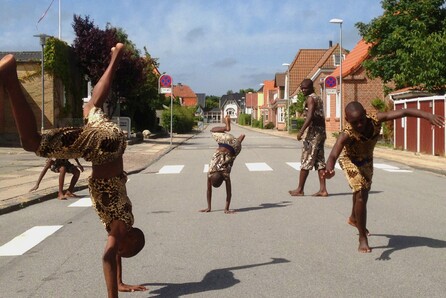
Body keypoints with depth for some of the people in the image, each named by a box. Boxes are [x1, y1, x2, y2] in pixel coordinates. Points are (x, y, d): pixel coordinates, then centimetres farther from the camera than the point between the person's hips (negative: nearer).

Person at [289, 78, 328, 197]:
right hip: (322, 132, 9)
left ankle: (300, 189, 3)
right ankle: (323, 189, 5)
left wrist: (301, 131, -26)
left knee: (306, 161, -3)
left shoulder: (310, 98, -10)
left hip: (314, 132, -9)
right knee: (320, 161, 8)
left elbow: (310, 116, -23)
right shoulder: (318, 98, 18)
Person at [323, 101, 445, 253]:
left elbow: (403, 112, -36)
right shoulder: (346, 135, -41)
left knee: (364, 190, 26)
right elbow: (333, 155, -54)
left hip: (367, 159, 6)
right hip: (350, 161, -6)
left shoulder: (375, 119, -32)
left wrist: (427, 115, -47)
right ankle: (363, 238, -4)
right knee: (361, 195, -19)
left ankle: (353, 218, 57)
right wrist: (329, 169, -76)